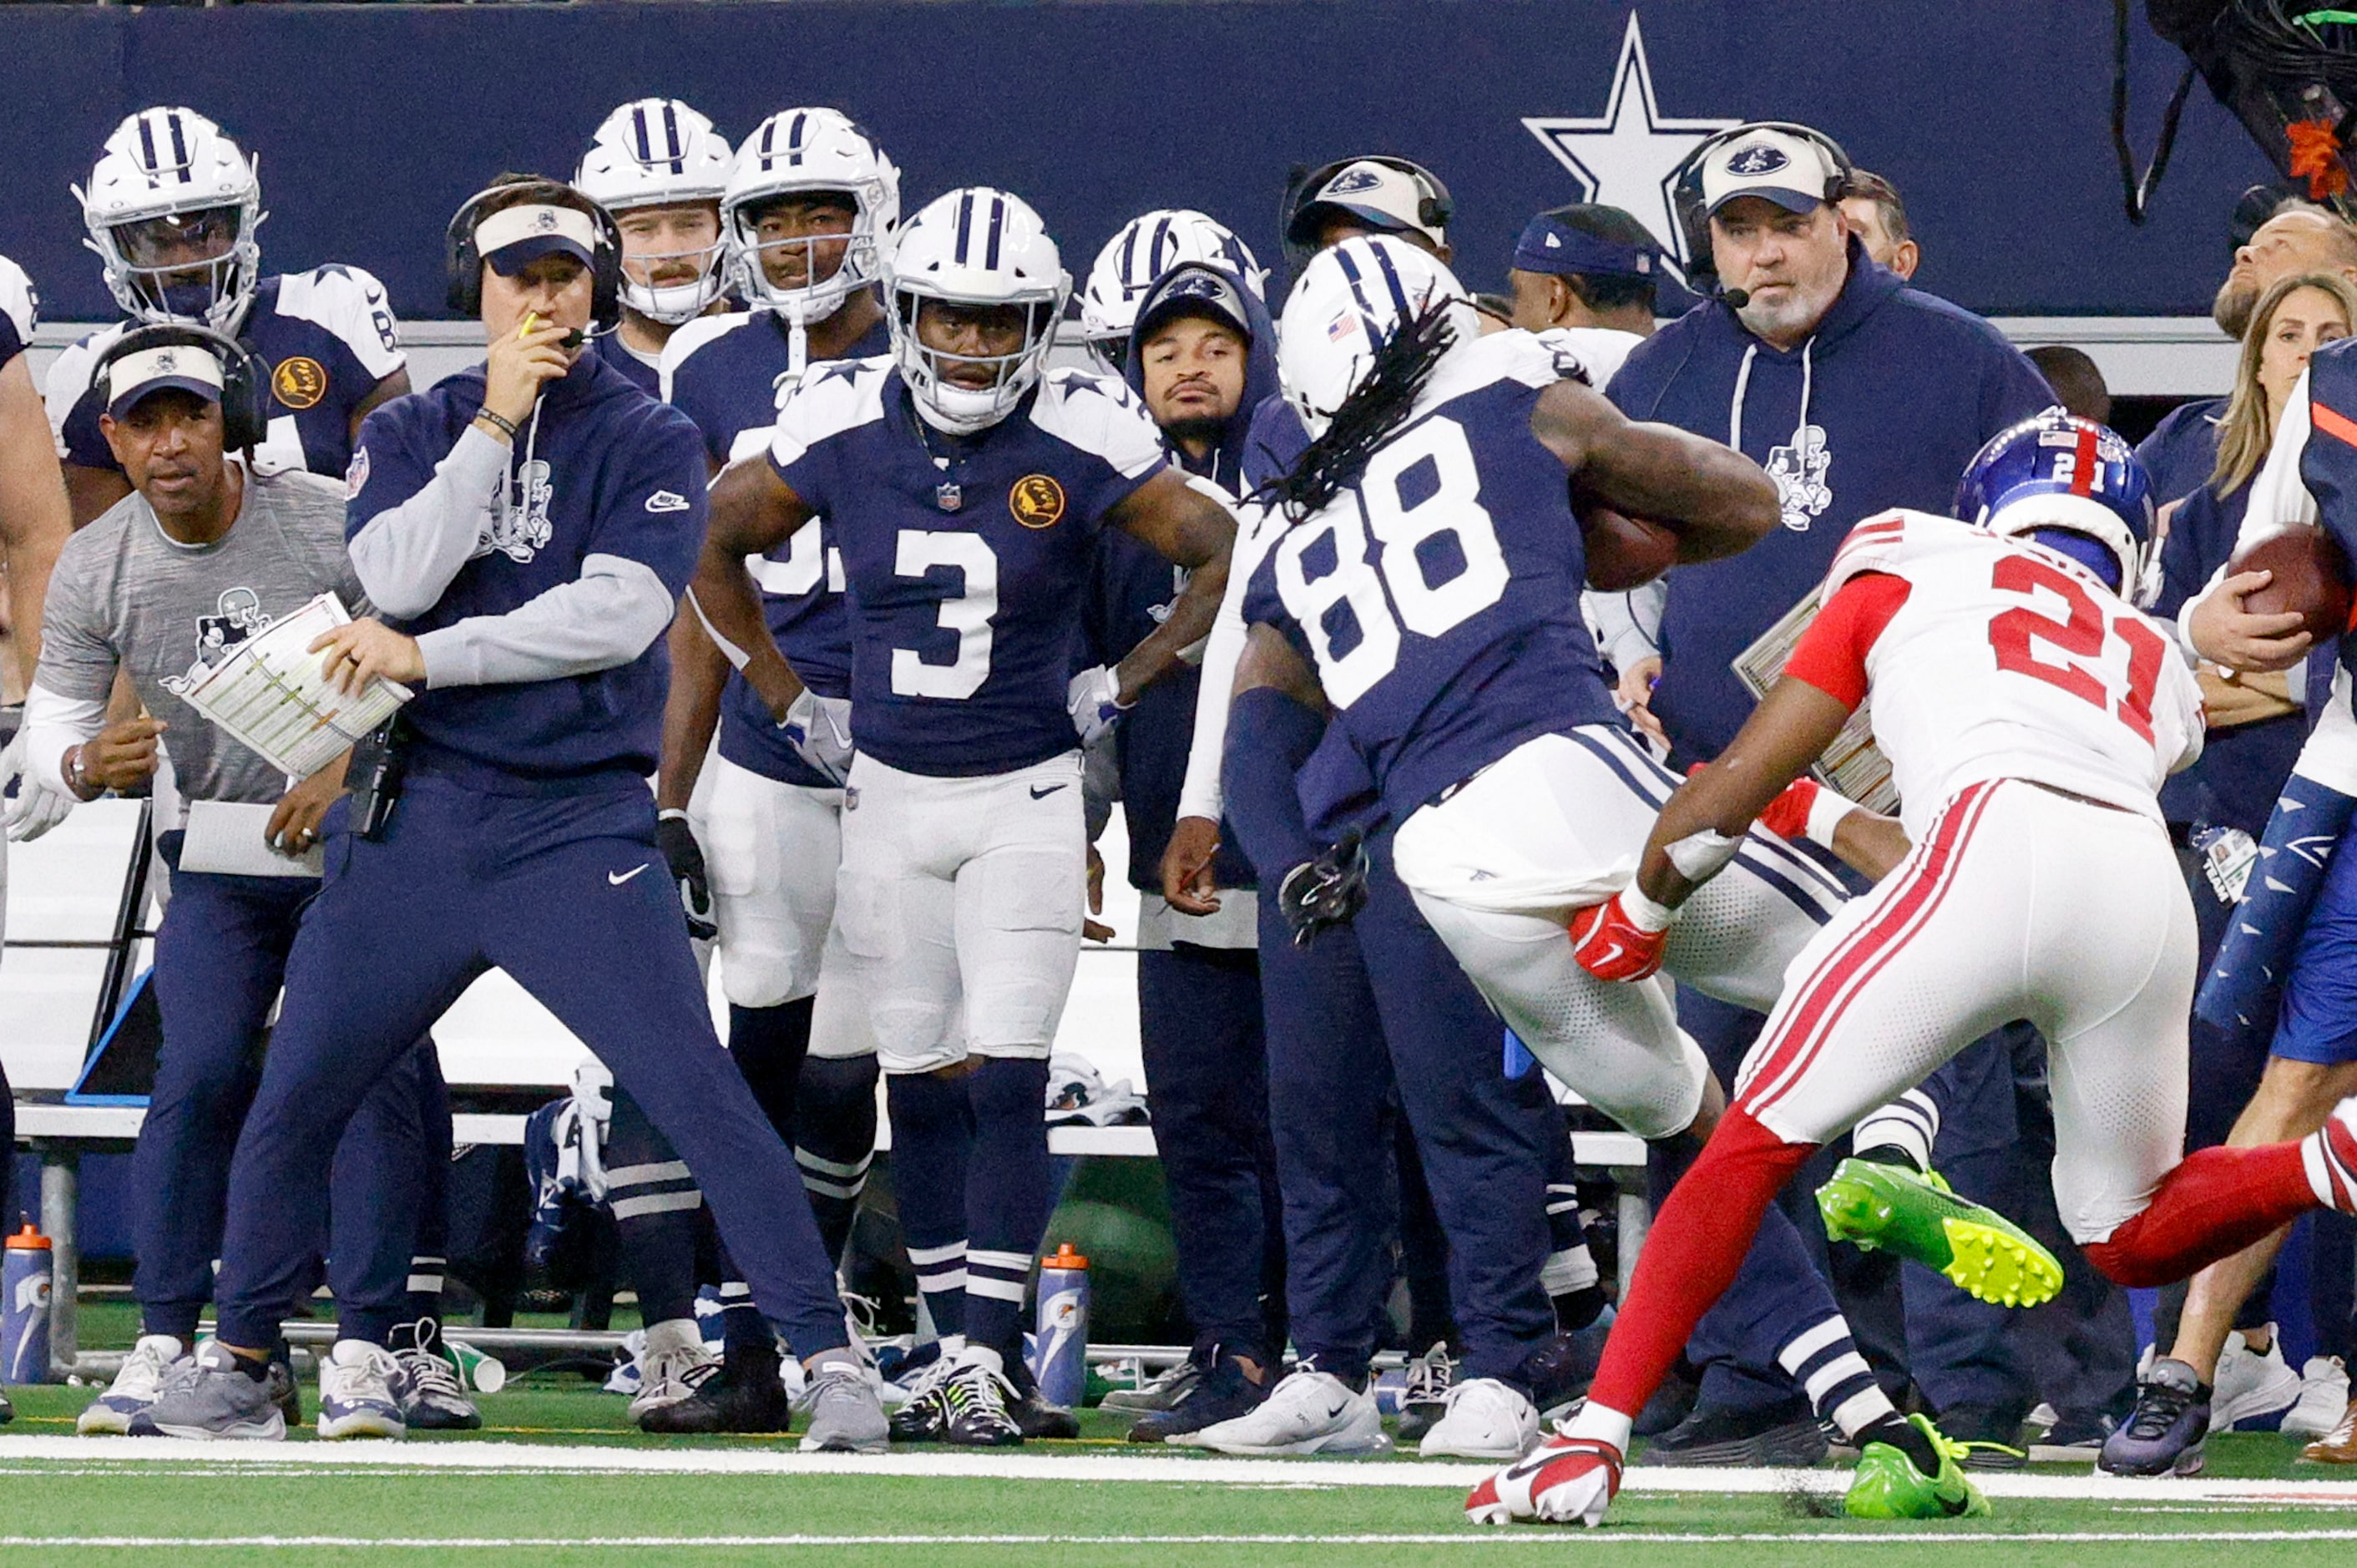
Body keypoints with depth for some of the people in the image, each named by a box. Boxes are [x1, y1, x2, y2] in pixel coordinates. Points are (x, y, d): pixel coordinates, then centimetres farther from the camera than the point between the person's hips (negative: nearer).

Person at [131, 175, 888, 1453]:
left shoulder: (648, 442, 2)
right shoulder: (411, 433, 10)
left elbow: (619, 613, -13)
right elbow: (396, 577, -8)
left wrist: (426, 656, -15)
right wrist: (495, 423, -12)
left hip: (578, 823, -3)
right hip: (416, 813, 3)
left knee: (697, 1093, -13)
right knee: (294, 1097, 5)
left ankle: (827, 1358, -10)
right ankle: (238, 1358, 22)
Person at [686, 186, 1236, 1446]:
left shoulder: (1078, 441, -11)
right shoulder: (844, 429, -5)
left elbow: (1223, 557, -3)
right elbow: (717, 549, 10)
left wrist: (1118, 690, -5)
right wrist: (789, 699, 6)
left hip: (1025, 804, -3)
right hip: (887, 797, 3)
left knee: (1006, 1081, -10)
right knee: (923, 1088, 6)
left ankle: (983, 1358, -9)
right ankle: (969, 1351, 15)